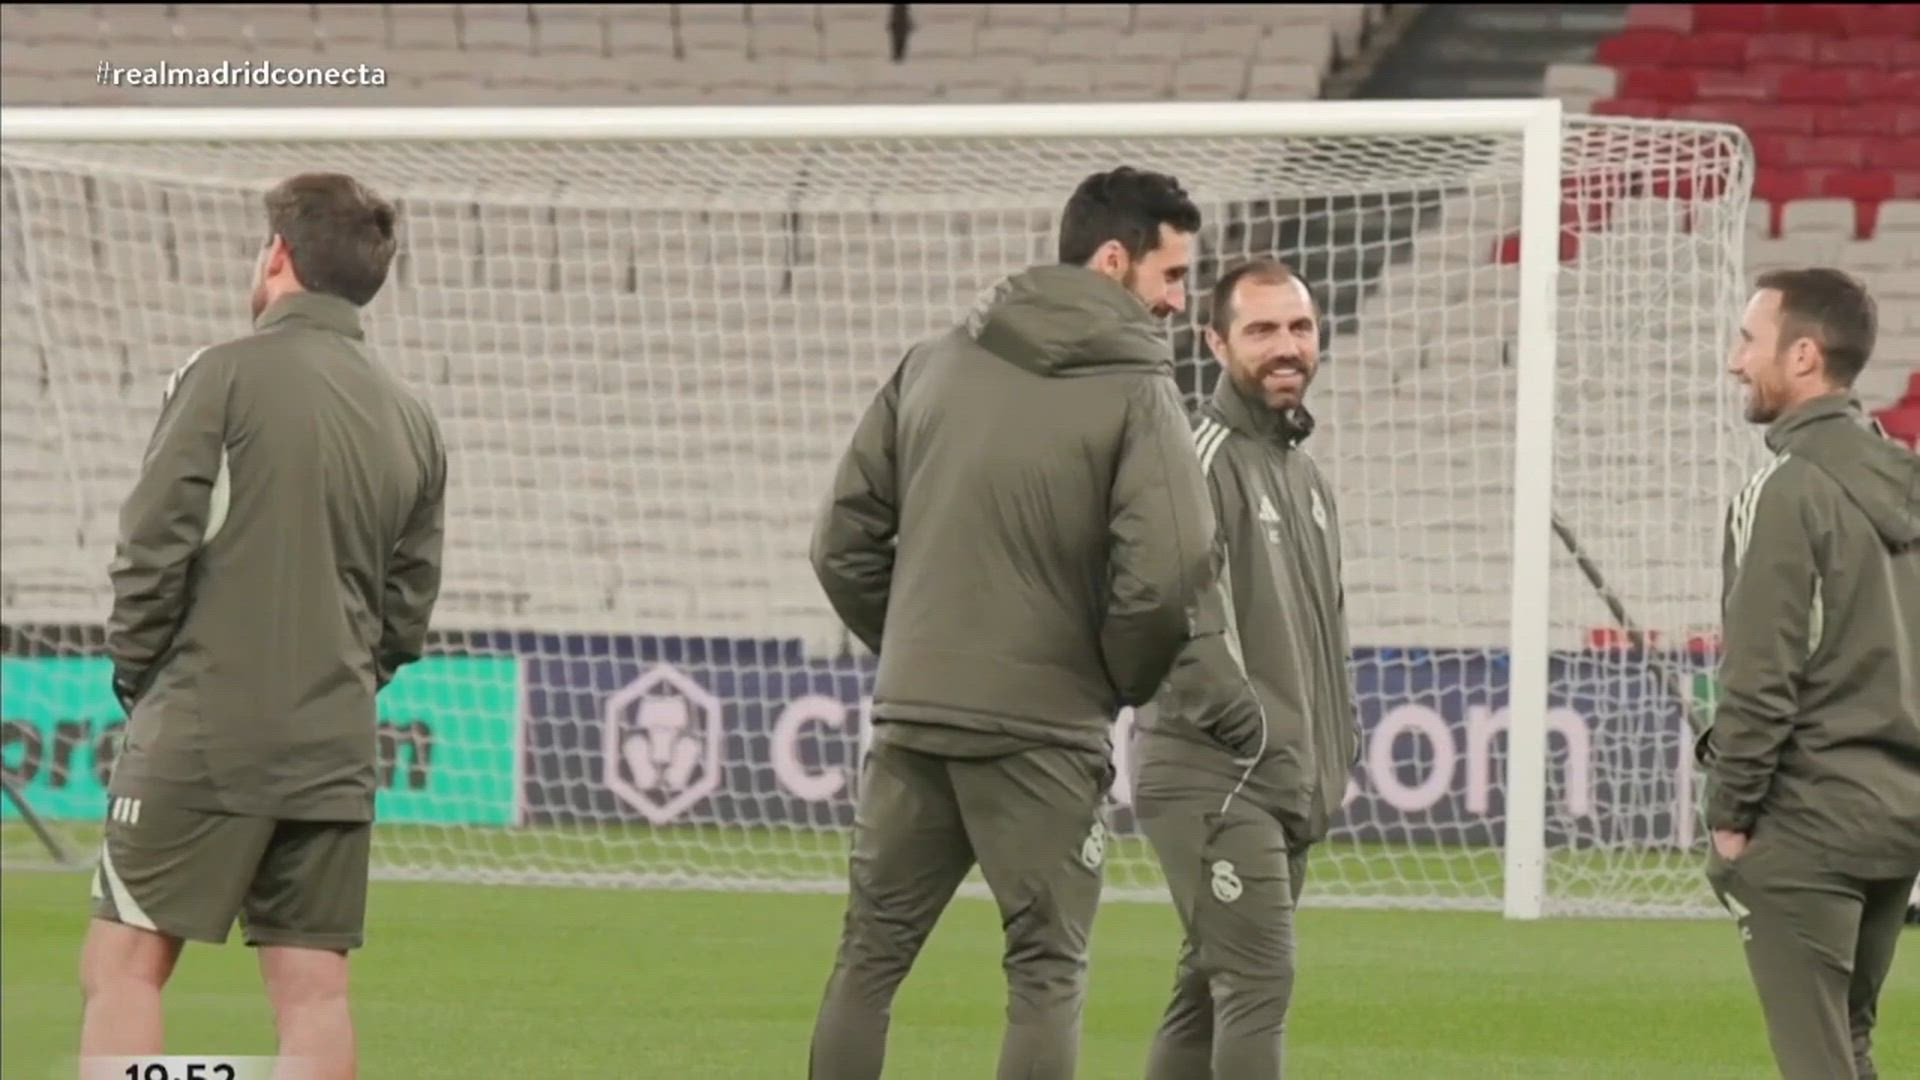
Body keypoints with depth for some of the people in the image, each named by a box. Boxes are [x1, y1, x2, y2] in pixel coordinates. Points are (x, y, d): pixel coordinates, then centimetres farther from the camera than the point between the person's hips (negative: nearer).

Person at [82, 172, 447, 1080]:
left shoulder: (226, 376, -7)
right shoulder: (413, 424, 11)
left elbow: (153, 548, -9)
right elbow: (407, 607, 12)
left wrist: (135, 674, 4)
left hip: (204, 734, -6)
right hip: (335, 750, 6)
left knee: (122, 967, -2)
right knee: (312, 989, 5)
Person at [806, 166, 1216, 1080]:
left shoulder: (933, 363, 8)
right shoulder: (1134, 393, -8)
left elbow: (845, 541, 8)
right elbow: (1163, 575, -18)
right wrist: (1121, 682, 0)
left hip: (911, 719, 4)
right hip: (1043, 730, -4)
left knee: (869, 959, 12)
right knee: (1046, 975, 3)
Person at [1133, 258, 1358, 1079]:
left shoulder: (1305, 474, 19)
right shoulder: (1202, 462, -11)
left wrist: (1334, 750, 13)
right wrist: (1257, 732, -17)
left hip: (1287, 791, 9)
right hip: (1214, 781, -9)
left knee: (1207, 993, 11)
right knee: (1259, 979, -15)